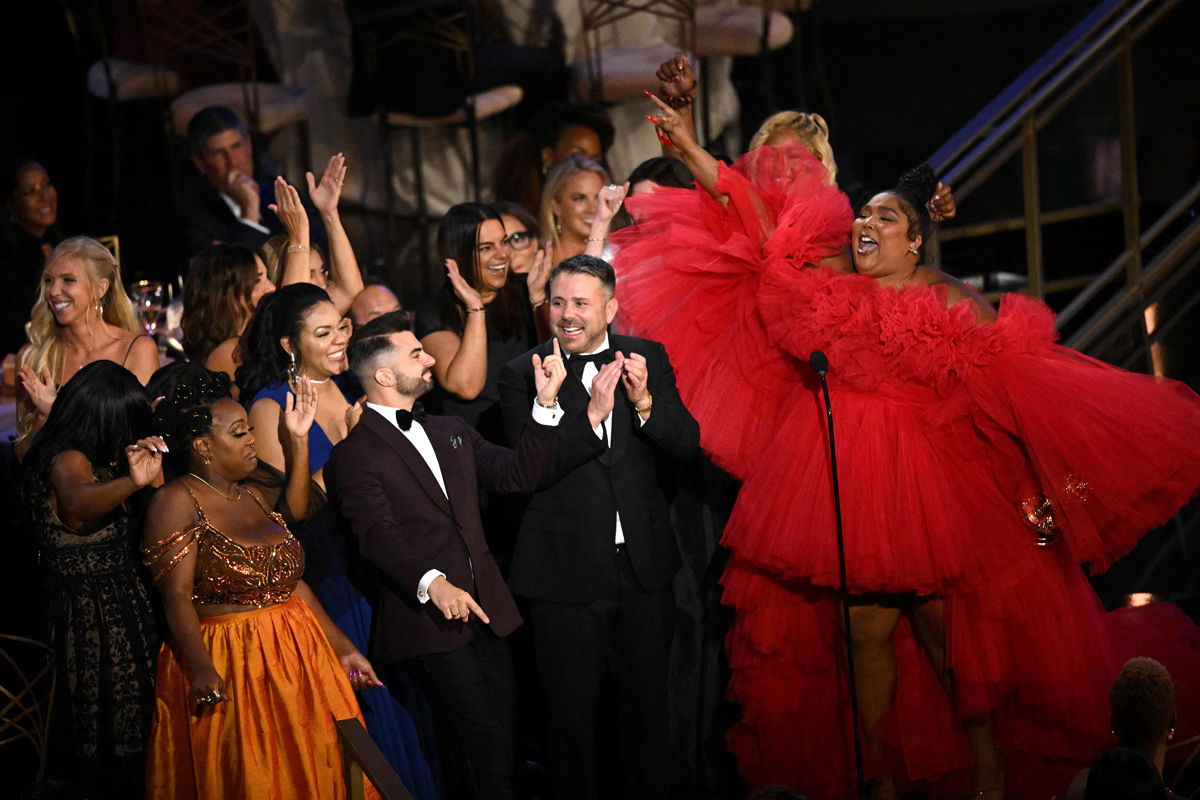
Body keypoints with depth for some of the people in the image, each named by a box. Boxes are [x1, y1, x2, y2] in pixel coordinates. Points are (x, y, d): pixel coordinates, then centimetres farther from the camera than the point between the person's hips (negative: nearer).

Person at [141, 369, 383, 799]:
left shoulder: (252, 497, 14)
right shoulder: (175, 501, -8)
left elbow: (291, 582, 14)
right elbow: (176, 597, -17)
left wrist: (342, 647, 10)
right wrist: (202, 671, -31)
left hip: (297, 662, 7)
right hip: (228, 671, -7)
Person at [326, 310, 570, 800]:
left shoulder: (451, 433, 20)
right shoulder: (355, 452, -5)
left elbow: (519, 474, 13)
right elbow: (377, 535, -17)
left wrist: (546, 404, 4)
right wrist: (432, 582, -31)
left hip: (485, 612, 7)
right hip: (428, 625, -7)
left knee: (504, 737, 6)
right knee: (483, 742, -14)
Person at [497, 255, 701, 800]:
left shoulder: (648, 359, 3)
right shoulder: (524, 374, -7)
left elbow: (687, 444, -3)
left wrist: (645, 402, -21)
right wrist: (592, 414, -28)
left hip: (643, 568, 3)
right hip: (567, 574, -3)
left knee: (647, 708, 15)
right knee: (571, 715, 9)